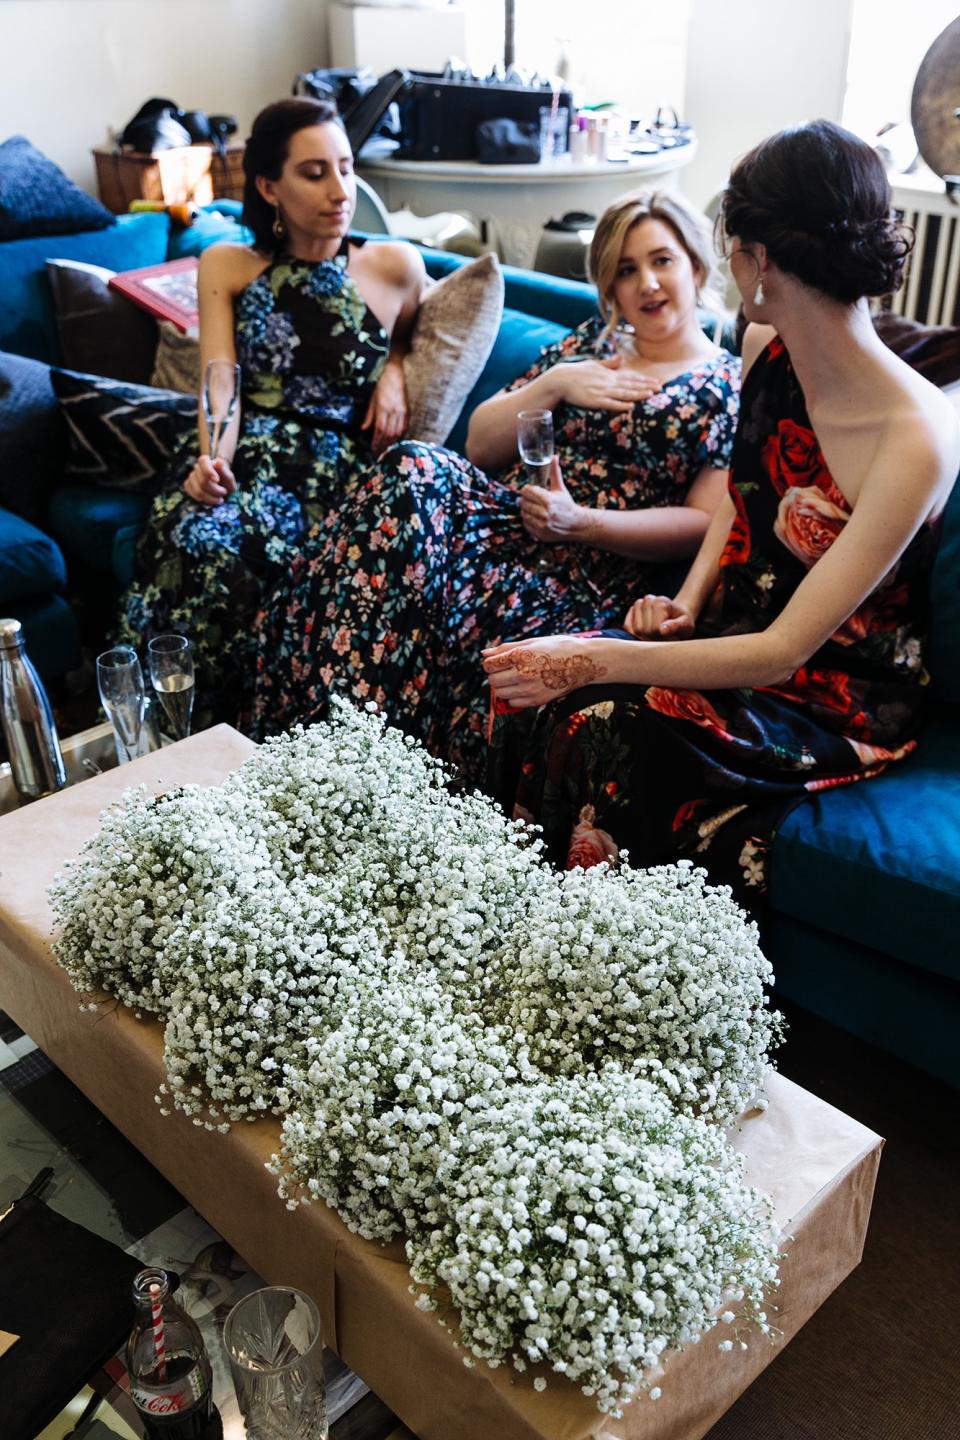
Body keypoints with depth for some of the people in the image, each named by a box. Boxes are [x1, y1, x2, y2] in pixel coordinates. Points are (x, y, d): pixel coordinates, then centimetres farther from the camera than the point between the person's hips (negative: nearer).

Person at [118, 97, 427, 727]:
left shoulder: (395, 265, 11)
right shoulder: (226, 267, 13)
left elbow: (407, 331, 32)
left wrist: (395, 371, 8)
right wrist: (212, 458, -22)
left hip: (334, 465, -1)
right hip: (240, 455, 1)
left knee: (232, 552, -34)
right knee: (192, 539, -34)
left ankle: (241, 727, -18)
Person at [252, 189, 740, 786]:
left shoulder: (728, 387, 8)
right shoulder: (591, 343, 23)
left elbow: (705, 524, -4)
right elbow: (481, 446, 18)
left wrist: (581, 522, -16)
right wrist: (552, 385, 1)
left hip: (593, 569, -4)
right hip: (504, 511, 5)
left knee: (457, 603, -35)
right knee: (414, 468, -28)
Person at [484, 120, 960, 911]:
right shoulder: (766, 346, -2)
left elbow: (786, 650, -27)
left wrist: (599, 661, -31)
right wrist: (689, 599, -2)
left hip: (840, 695, -6)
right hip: (738, 637, 7)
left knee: (606, 724, -30)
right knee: (538, 688, -19)